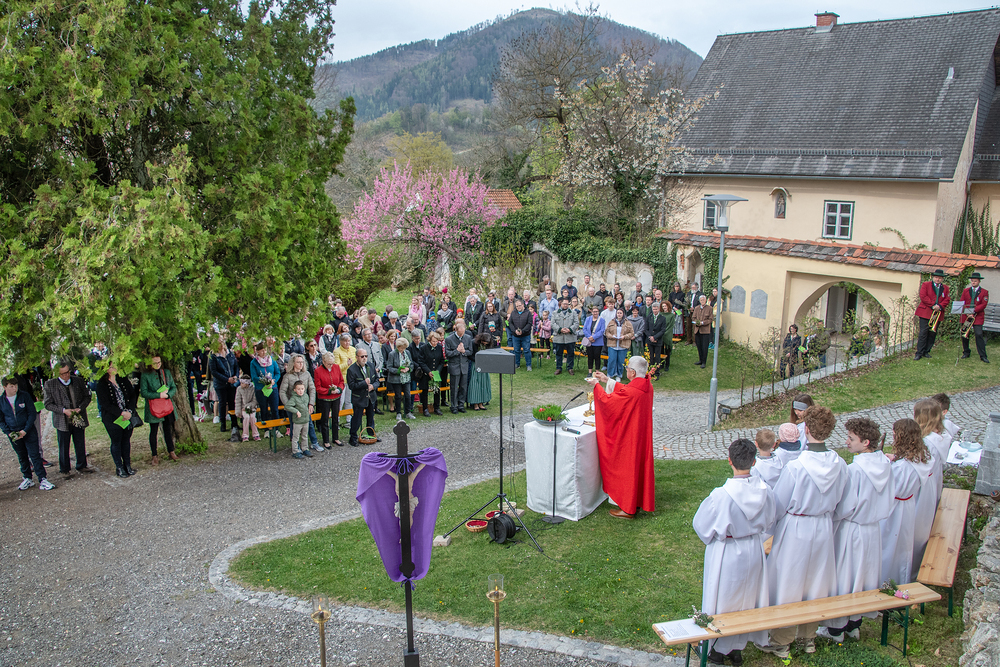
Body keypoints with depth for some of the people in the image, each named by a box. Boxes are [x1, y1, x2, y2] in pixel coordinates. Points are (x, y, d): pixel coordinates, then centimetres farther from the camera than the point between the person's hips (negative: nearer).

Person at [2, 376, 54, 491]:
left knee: (34, 455, -6)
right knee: (22, 457, 13)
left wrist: (25, 430, -12)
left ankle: (43, 480, -5)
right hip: (14, 434, 2)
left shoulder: (25, 396, -6)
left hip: (29, 431, -2)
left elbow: (32, 413, -4)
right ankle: (27, 479, 25)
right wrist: (9, 433, -7)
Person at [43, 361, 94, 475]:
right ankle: (64, 469, 25)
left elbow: (87, 397, 7)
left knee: (80, 445, 13)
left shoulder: (79, 381, 0)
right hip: (62, 421, -2)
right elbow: (48, 404, -6)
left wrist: (80, 408, -11)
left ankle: (82, 466, 30)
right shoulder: (50, 384, -8)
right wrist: (64, 410, -18)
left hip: (79, 418, 2)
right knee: (63, 447, 9)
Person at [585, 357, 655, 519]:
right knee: (639, 466, 19)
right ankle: (637, 502, 33)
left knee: (627, 469, 4)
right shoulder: (647, 387, -2)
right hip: (642, 437, 8)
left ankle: (628, 509, 15)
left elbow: (607, 399, -15)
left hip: (629, 438, -8)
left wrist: (596, 385, 1)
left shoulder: (630, 392, -29)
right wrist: (607, 380, 19)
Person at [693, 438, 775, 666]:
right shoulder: (764, 491, -16)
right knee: (746, 599, 22)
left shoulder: (722, 495, -30)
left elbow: (701, 524, -16)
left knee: (721, 600, 15)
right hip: (754, 551, 4)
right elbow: (768, 522, 1)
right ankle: (738, 647, 38)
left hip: (726, 554, -4)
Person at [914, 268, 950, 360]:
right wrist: (933, 305, -14)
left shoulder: (945, 288, 15)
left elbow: (947, 299, 6)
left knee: (932, 334, 5)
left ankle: (926, 351, 14)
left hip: (938, 314, 4)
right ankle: (919, 353, -7)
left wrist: (940, 306, -13)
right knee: (923, 333, -8)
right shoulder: (926, 285, 4)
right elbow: (923, 297, -8)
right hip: (925, 313, -4)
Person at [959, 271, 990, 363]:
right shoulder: (965, 291, 11)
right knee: (964, 334, 4)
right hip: (965, 316, 3)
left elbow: (983, 305, -5)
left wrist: (973, 311, -17)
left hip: (978, 316, -3)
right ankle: (966, 353, 20)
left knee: (979, 334, -10)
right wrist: (967, 313, -10)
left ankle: (983, 356, -7)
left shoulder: (984, 292, 4)